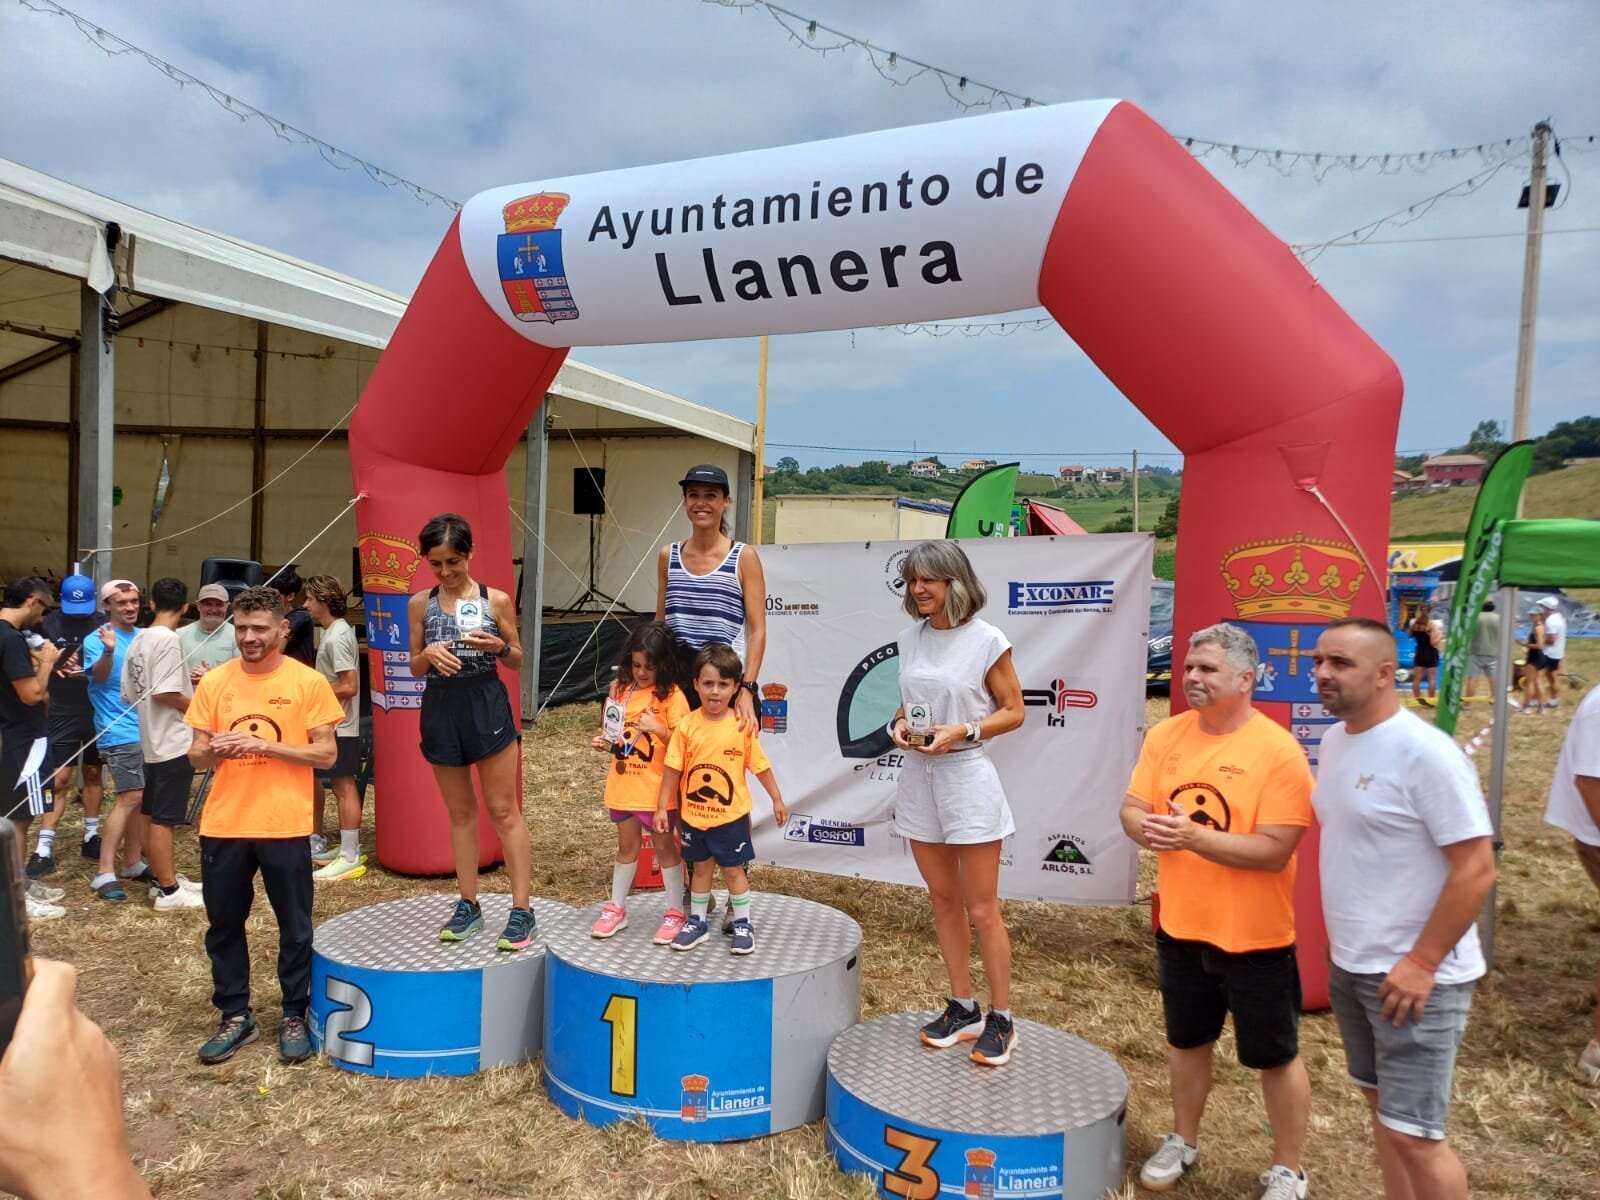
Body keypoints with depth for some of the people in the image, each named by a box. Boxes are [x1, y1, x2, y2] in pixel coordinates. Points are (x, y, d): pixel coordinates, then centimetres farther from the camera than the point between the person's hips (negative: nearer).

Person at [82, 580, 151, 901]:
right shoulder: (97, 639, -8)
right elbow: (99, 675, -26)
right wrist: (108, 651, -46)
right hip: (121, 731, -6)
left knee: (140, 798, 12)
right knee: (130, 797, -13)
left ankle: (133, 863, 23)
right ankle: (105, 873, -8)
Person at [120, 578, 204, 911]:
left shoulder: (138, 641, 10)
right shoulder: (168, 639, -16)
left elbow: (129, 695, 12)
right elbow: (164, 692, -23)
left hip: (152, 740, 9)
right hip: (173, 741, -9)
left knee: (151, 813, 14)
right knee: (163, 818, -5)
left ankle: (163, 878, 25)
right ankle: (169, 891, 0)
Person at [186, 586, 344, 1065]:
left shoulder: (308, 682, -6)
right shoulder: (214, 682, 3)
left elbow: (326, 754, -7)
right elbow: (196, 757, 6)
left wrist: (264, 745, -19)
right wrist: (214, 750, -17)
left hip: (285, 826, -3)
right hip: (223, 825, 3)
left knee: (294, 928, 8)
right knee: (223, 925, 13)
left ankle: (294, 1017, 24)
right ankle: (235, 1016, 29)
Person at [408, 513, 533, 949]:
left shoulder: (496, 600, -3)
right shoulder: (420, 604, 3)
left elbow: (518, 660, 4)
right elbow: (415, 669, 7)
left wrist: (499, 645, -17)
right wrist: (428, 654, -14)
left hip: (487, 706, -3)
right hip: (441, 710, 3)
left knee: (503, 811, 1)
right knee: (460, 812, 13)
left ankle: (522, 910, 5)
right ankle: (468, 906, 24)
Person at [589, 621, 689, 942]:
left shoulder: (671, 695, -12)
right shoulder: (620, 688, 3)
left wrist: (658, 729, -27)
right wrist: (605, 742, -5)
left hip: (657, 788, -4)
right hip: (624, 784, 5)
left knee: (664, 847, 7)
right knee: (626, 847, 17)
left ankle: (675, 914, 18)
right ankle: (616, 909, 28)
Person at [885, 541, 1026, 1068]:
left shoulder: (986, 640, -11)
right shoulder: (909, 638, 6)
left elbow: (1013, 711, -6)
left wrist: (962, 732, -19)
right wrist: (898, 724, -5)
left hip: (967, 776, -6)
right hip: (918, 775, 6)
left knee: (982, 910, 2)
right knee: (944, 901, 14)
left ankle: (1001, 1019, 18)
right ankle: (963, 1008, 28)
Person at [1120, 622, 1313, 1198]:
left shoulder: (1278, 751, -19)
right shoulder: (1166, 735, -1)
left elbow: (1274, 850, -22)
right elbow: (1132, 809, 0)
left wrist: (1193, 835, -31)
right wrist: (1144, 825, -23)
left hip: (1254, 935, -5)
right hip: (1180, 924, 5)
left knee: (1275, 1057, 13)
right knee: (1187, 1040, 23)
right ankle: (1182, 1142, 43)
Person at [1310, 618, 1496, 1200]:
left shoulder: (1425, 753, -20)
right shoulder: (1334, 740, 5)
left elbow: (1476, 870, -19)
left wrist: (1421, 963, -19)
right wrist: (1344, 949, 14)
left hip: (1413, 974, -7)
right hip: (1349, 966, 8)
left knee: (1411, 1133, -1)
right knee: (1382, 1106, 19)